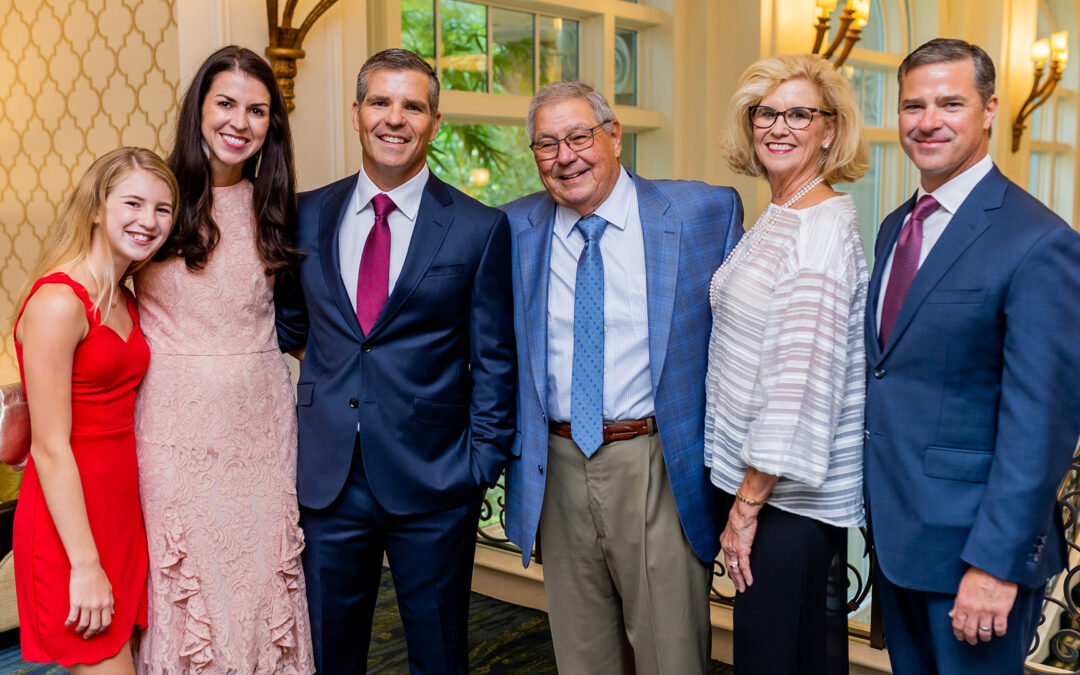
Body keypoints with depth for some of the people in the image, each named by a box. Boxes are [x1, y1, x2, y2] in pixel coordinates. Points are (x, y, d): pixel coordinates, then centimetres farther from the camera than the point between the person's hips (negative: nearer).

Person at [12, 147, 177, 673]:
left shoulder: (126, 303, 10)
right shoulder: (57, 302, -17)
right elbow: (50, 449, -17)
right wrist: (85, 565, -16)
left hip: (120, 510, 8)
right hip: (69, 524, -8)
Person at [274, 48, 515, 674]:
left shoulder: (480, 228, -3)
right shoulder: (309, 215, 5)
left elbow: (494, 361, -2)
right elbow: (288, 326, 13)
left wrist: (481, 466, -6)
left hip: (433, 481, -2)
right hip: (328, 476, 3)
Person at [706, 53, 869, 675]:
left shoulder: (824, 227, -18)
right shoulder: (778, 217, 12)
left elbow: (803, 375, -23)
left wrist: (748, 503, -18)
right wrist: (746, 491, 14)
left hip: (791, 489, -9)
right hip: (762, 477, 9)